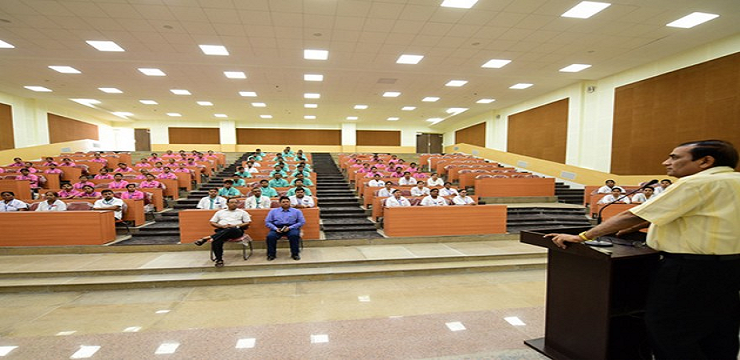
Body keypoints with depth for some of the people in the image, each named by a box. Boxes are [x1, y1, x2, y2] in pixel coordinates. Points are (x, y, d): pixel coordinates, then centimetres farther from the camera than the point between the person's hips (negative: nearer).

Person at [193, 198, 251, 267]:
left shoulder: (242, 212, 17)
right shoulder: (220, 212, 24)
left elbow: (248, 223, 7)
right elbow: (212, 222, 18)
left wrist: (235, 225, -6)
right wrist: (222, 226, -2)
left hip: (236, 230, -2)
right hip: (221, 230, 2)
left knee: (229, 230, -41)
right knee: (216, 241, -34)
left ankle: (207, 238, -42)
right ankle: (219, 259, -29)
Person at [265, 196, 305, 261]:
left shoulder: (296, 211, 14)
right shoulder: (273, 211, 18)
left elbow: (302, 222, 3)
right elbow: (267, 222, 10)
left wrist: (289, 228, -10)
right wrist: (275, 228, -9)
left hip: (291, 228, -1)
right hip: (277, 228, 1)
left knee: (294, 235, -34)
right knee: (270, 236, -29)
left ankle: (295, 253, -17)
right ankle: (271, 254, -11)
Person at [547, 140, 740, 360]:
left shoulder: (698, 183, -18)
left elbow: (634, 216, -21)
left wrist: (582, 237, -17)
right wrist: (635, 228, 19)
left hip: (689, 269, -10)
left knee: (666, 329, 3)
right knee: (718, 336, 20)